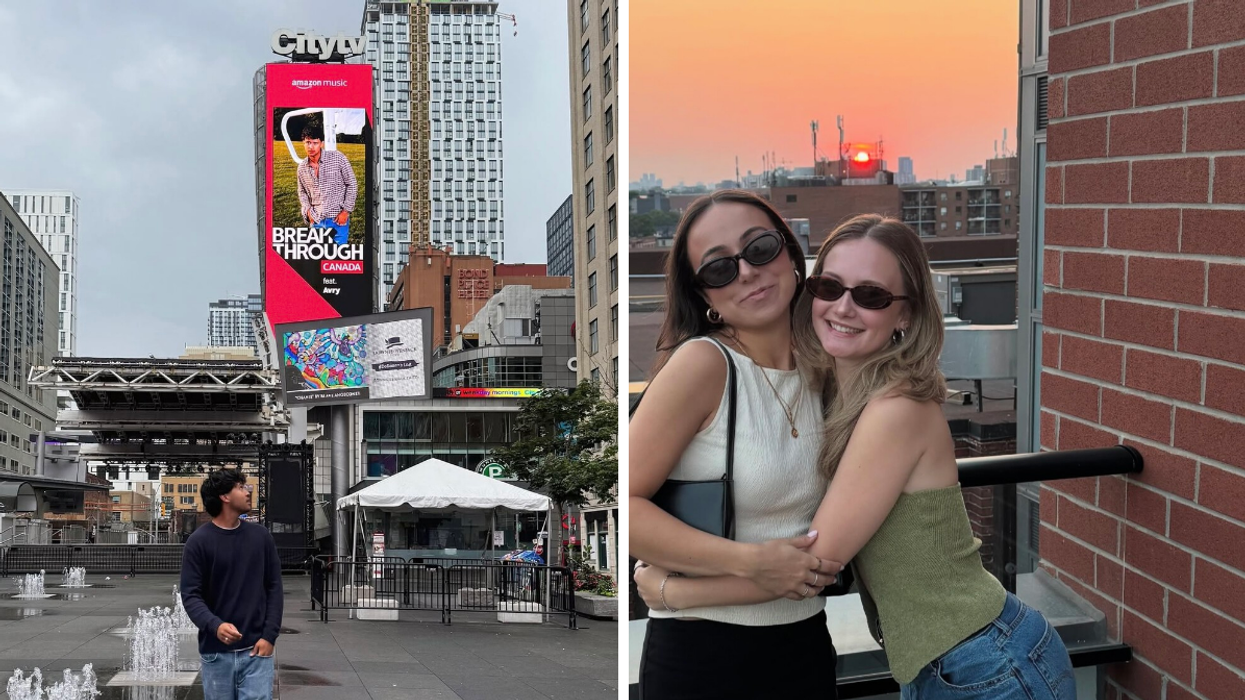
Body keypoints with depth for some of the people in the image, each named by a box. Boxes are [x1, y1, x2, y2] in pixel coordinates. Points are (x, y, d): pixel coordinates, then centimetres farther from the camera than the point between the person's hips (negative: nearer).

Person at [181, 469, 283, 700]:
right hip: (216, 653, -1)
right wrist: (214, 625, -25)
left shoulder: (260, 536, 6)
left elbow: (274, 588, 7)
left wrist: (270, 635, -4)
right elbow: (190, 594, -7)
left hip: (256, 651, 2)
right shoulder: (199, 541, -3)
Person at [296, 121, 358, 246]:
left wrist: (346, 211, -7)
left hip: (338, 219, -4)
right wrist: (308, 210, 3)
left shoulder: (337, 158, -9)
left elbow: (352, 184, -3)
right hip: (316, 221, 4)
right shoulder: (302, 167, 4)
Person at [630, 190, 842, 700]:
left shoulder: (818, 373, 6)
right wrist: (749, 562, -24)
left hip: (805, 643, 6)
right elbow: (625, 503, -20)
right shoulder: (704, 362, -14)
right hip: (701, 656, -6)